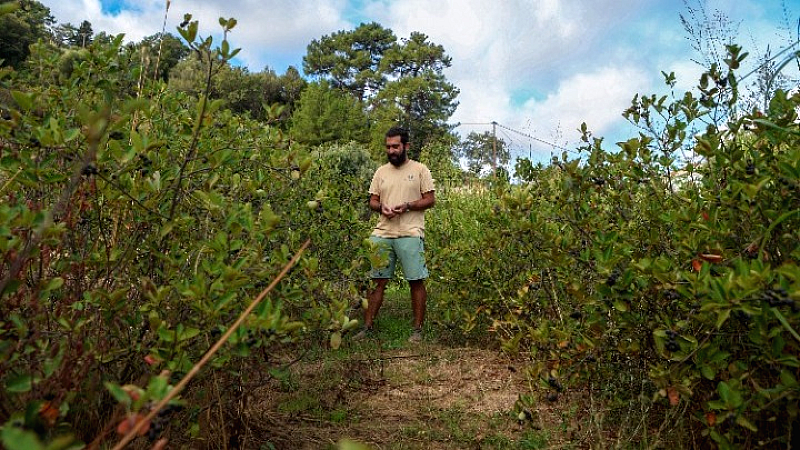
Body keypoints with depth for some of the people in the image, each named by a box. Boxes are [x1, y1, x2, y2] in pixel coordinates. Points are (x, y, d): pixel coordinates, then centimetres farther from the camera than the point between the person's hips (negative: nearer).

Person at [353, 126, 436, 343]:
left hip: (410, 234, -3)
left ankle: (417, 329, 12)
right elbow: (372, 201, 17)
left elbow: (430, 199, 1)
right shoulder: (381, 171, 16)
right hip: (382, 234, 4)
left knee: (416, 282, 0)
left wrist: (407, 206, -14)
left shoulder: (420, 169, 4)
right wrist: (381, 207, -6)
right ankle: (367, 327, 13)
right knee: (378, 281, 6)